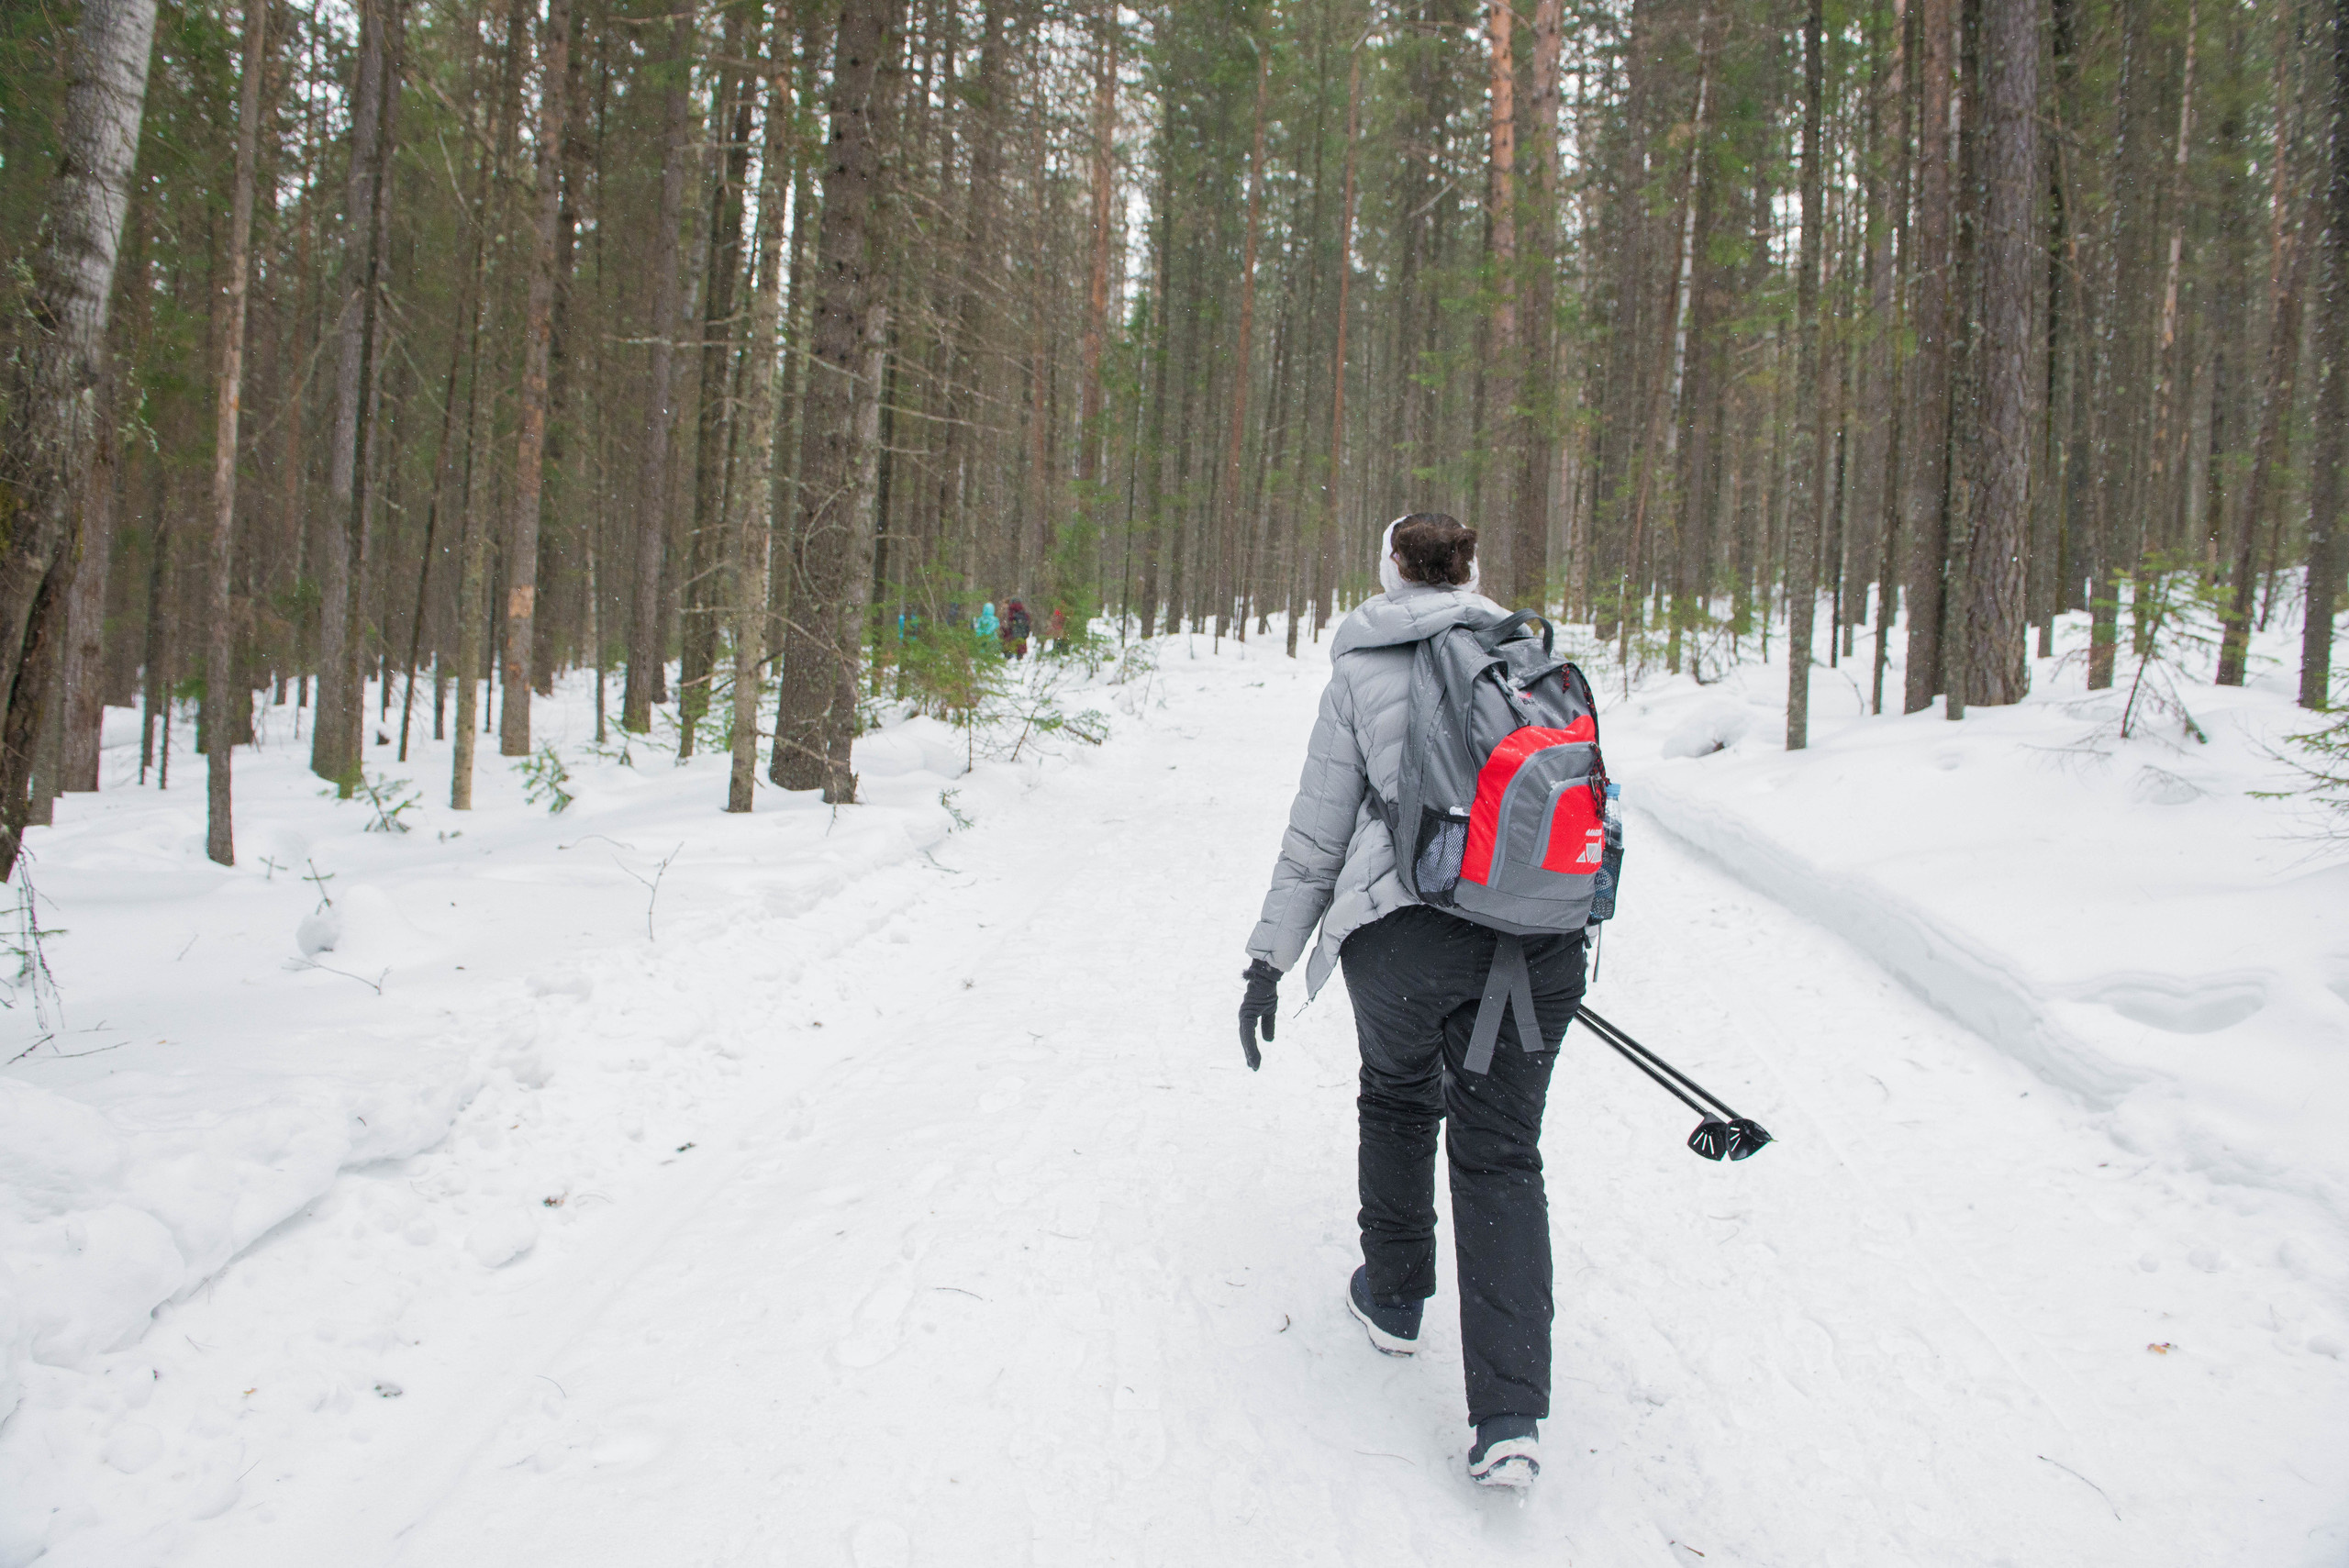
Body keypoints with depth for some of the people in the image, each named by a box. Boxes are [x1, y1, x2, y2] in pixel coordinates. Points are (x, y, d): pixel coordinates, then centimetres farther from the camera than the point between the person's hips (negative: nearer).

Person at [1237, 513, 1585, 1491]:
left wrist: (1270, 955, 11)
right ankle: (1511, 1417, 2)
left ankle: (1393, 1298, 40)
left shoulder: (1362, 670, 7)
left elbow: (1316, 832, 6)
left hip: (1406, 928, -2)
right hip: (1541, 930, 2)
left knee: (1398, 1102, 25)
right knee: (1501, 1153, 9)